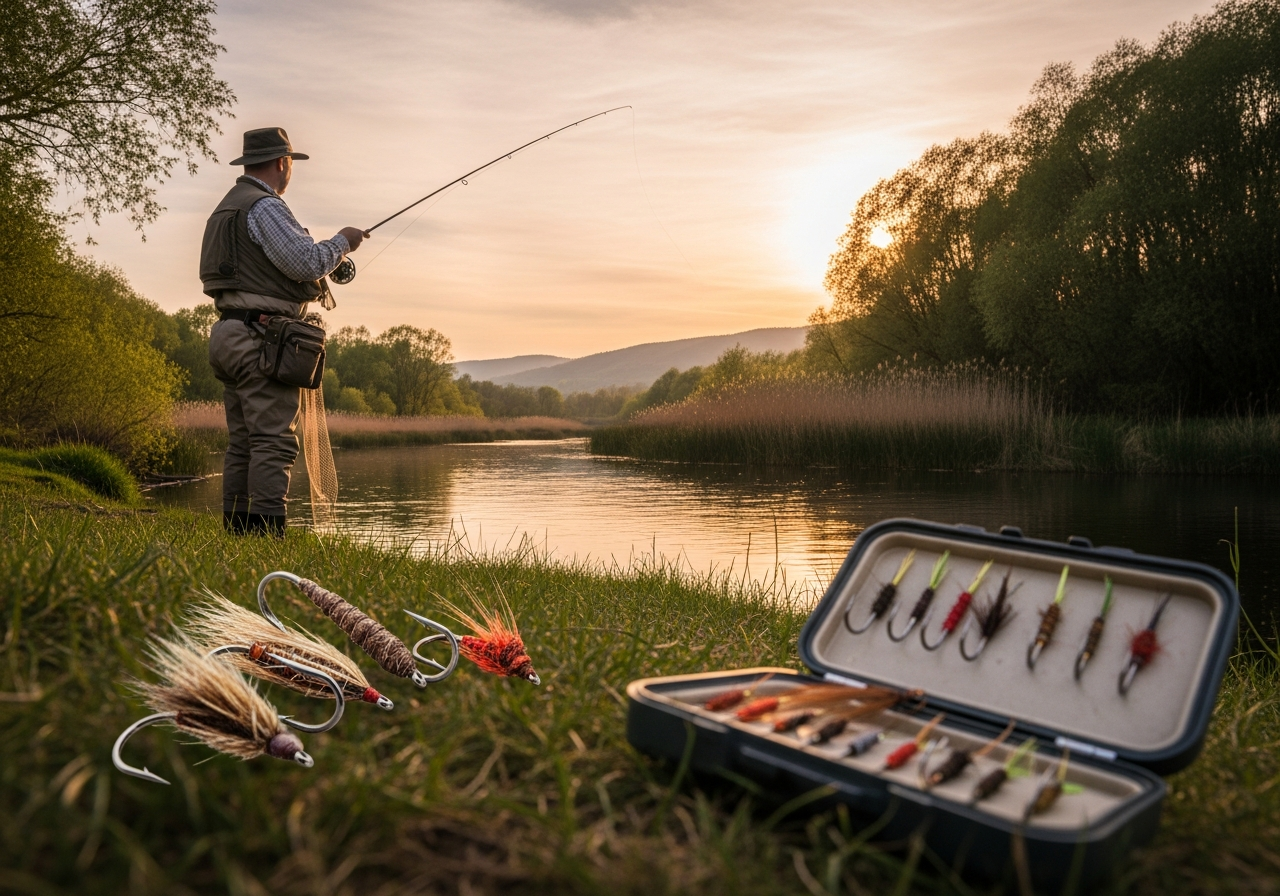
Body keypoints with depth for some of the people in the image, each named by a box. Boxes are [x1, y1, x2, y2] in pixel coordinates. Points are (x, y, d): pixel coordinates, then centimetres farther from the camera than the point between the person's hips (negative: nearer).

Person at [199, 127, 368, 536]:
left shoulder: (227, 207, 23)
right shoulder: (264, 206, -9)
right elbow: (305, 262, -18)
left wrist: (327, 256, 26)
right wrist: (341, 242, 0)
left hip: (229, 335, 10)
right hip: (262, 338, -10)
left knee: (242, 443, 9)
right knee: (273, 442, -11)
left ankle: (237, 532, 11)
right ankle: (267, 532, -14)